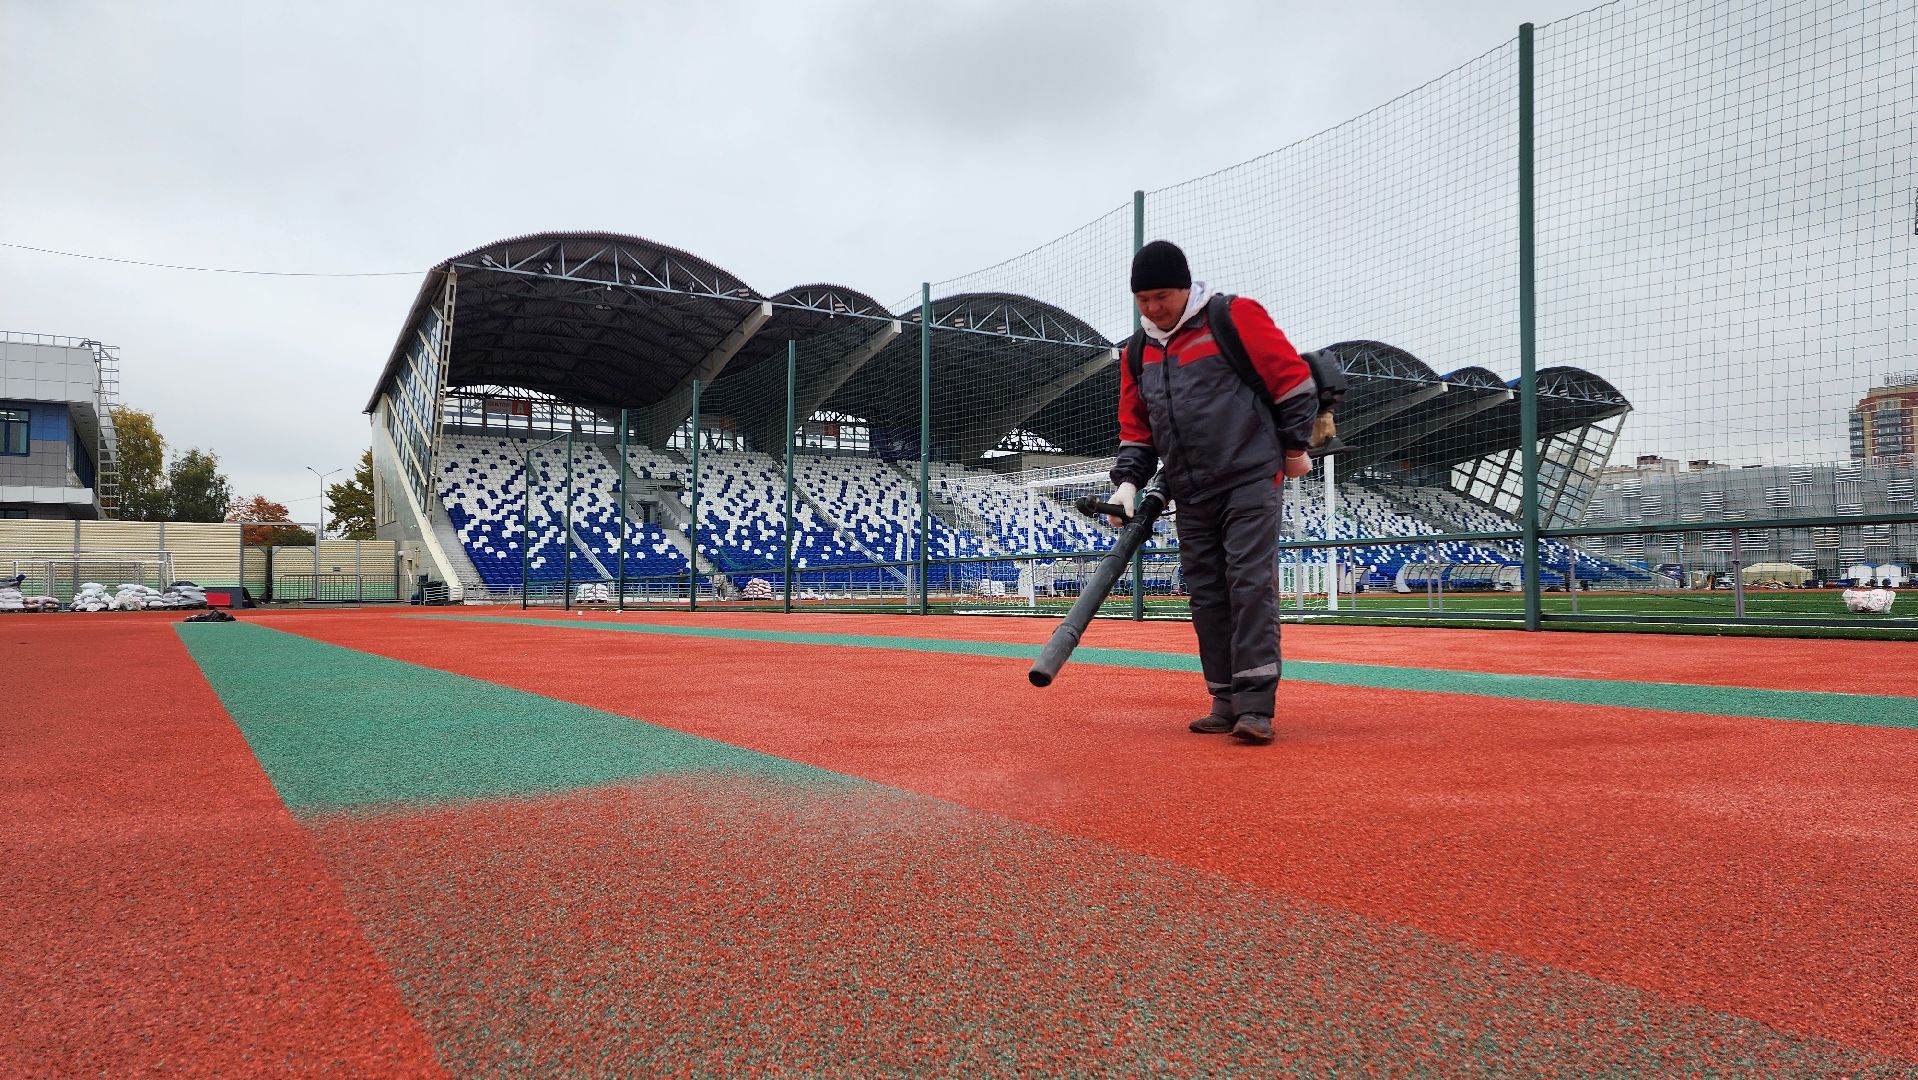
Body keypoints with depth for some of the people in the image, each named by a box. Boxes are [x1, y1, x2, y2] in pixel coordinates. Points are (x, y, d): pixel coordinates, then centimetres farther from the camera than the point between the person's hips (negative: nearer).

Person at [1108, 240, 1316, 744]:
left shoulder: (1235, 317, -4)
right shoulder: (1138, 351, 13)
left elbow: (1293, 376, -2)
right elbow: (1135, 428, 16)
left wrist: (1295, 447, 0)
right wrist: (1128, 482, 2)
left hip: (1250, 480, -6)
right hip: (1191, 495, 6)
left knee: (1251, 585, -12)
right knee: (1206, 596, 6)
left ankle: (1256, 707, -12)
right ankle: (1227, 703, 14)